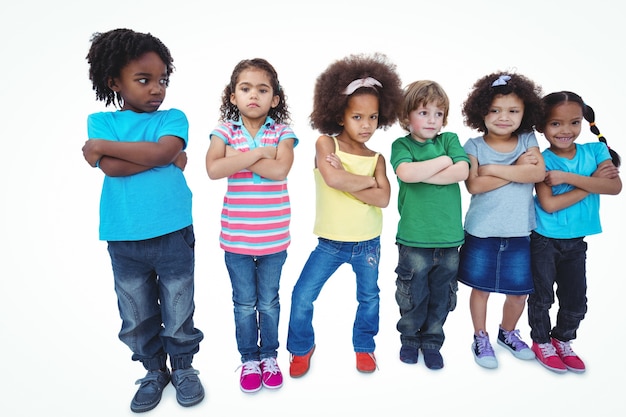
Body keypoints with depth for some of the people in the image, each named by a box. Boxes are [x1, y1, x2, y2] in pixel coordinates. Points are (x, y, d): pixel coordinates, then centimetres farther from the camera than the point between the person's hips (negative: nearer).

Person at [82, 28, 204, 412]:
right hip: (123, 239, 2)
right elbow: (111, 167, -12)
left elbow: (161, 151, -18)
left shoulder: (173, 118, 2)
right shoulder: (100, 121, 4)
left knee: (179, 311, 11)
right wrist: (169, 158, -12)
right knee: (137, 315, 15)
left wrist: (103, 145, -9)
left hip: (173, 234, -1)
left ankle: (183, 367, 34)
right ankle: (154, 371, 36)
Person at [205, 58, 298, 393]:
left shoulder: (282, 132, -3)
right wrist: (258, 153, -20)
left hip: (273, 236, 0)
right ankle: (249, 359, 34)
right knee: (244, 302, 15)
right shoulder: (225, 130, -3)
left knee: (269, 301, 16)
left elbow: (280, 170, -21)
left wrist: (238, 159, -17)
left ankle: (269, 356, 36)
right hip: (236, 236, 0)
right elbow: (213, 169, -20)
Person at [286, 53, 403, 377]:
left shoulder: (376, 158, -1)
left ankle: (364, 346, 42)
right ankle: (302, 347, 26)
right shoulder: (325, 143, -9)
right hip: (330, 243, -2)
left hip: (368, 244, 3)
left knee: (369, 297, 18)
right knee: (302, 296, 0)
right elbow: (333, 179, -27)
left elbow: (383, 198, -14)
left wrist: (346, 180, -21)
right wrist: (366, 181, -14)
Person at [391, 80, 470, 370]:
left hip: (448, 236, 3)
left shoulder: (449, 140, 7)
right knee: (413, 294, 10)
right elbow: (406, 173, -21)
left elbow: (462, 171, -10)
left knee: (441, 295, 13)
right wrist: (444, 161, -9)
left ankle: (432, 342, 33)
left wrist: (422, 175, -13)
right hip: (413, 237, -2)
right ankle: (410, 339, 34)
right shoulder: (401, 145, 0)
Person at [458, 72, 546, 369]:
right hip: (482, 232, -2)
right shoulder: (474, 146, -5)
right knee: (480, 287, 12)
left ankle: (508, 333, 40)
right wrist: (517, 169, -16)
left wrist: (493, 168, -18)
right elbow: (474, 185, -19)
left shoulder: (528, 140, 2)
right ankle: (481, 338, 32)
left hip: (520, 232, 2)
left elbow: (538, 173, -14)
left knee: (519, 289, 13)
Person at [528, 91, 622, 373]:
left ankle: (563, 340, 38)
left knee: (576, 299, 14)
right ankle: (541, 342, 32)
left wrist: (568, 177, -26)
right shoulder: (542, 161, -14)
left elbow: (615, 186, -18)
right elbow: (549, 204, -21)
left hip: (576, 242, 4)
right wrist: (592, 182, -18)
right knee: (542, 296, 10)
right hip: (544, 241, -3)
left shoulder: (595, 151, -3)